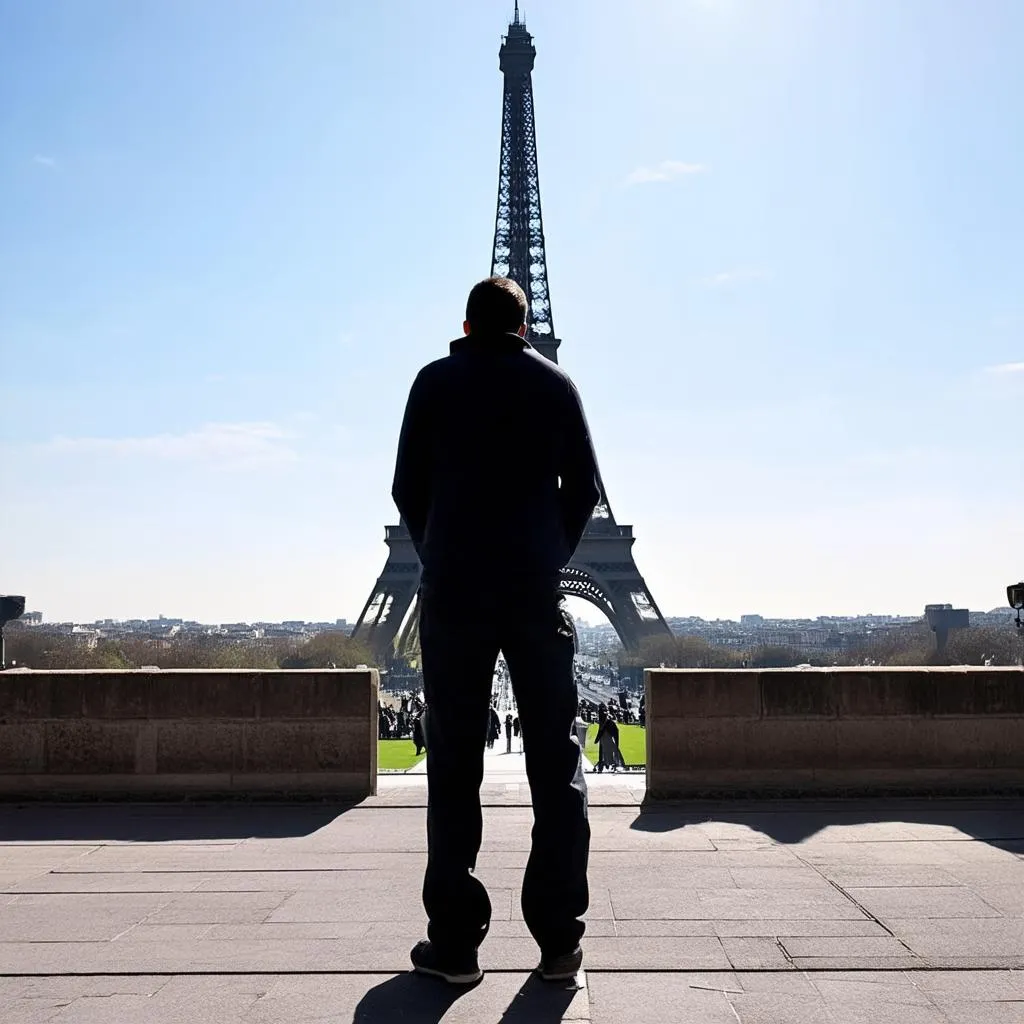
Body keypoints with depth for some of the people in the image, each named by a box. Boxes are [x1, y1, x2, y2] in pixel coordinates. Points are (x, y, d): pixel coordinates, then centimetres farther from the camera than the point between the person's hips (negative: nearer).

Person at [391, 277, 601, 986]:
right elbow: (585, 488, 6)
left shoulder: (436, 382, 7)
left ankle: (455, 942, 5)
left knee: (454, 766, 4)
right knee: (556, 761, 6)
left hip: (452, 594, 0)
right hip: (538, 594, 1)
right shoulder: (556, 383, 9)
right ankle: (559, 940, 6)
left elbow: (408, 488, 4)